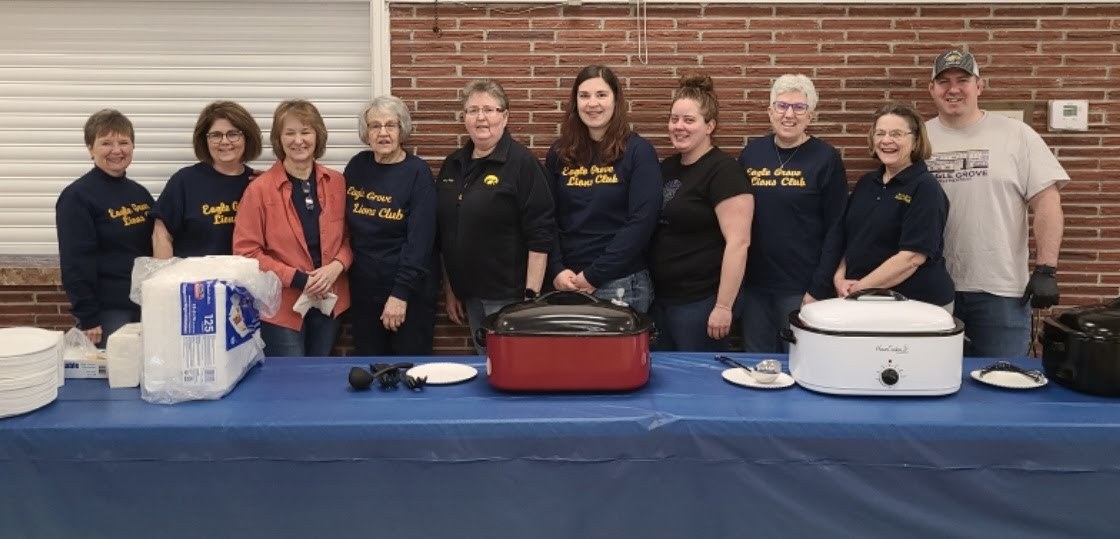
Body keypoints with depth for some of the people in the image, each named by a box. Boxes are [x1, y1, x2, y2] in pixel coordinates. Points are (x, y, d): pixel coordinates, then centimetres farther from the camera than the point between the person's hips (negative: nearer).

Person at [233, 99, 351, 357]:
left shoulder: (337, 182, 3)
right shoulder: (259, 189, -9)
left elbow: (350, 236, 9)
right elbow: (246, 251, -9)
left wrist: (337, 266, -11)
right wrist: (298, 278, -16)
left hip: (328, 301, 4)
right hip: (281, 306, -4)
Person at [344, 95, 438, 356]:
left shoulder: (417, 172, -10)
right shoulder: (357, 166, 3)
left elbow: (420, 239, -15)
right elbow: (343, 223, 11)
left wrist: (401, 293, -18)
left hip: (408, 289, -4)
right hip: (363, 287, 4)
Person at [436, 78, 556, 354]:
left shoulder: (522, 163, -10)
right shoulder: (453, 164, 9)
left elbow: (540, 235, -14)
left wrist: (531, 295, -16)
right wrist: (449, 288, 14)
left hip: (509, 295, -6)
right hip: (469, 292, 6)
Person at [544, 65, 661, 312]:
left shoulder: (638, 151, -5)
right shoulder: (560, 153, 7)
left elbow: (642, 221, -12)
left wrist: (594, 275, -15)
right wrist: (556, 270, -7)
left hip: (620, 283, -4)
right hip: (566, 281, 4)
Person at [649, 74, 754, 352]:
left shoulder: (722, 171, -15)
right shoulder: (667, 166, 10)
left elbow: (738, 242, -20)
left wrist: (724, 306, -22)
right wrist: (647, 286, 14)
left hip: (701, 302, -8)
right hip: (662, 297, 8)